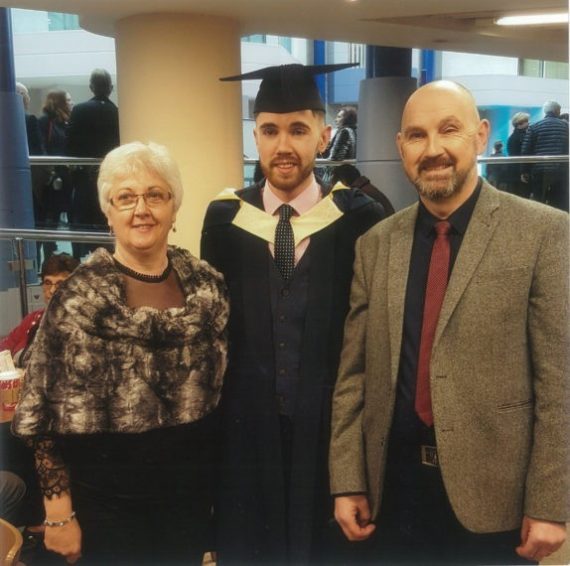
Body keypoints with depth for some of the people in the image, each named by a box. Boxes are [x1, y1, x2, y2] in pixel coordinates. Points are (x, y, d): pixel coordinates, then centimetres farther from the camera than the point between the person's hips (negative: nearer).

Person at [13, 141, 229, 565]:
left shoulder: (206, 283, -3)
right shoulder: (79, 297, -14)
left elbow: (224, 385, 7)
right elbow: (47, 411, -11)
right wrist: (59, 512, -9)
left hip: (192, 480, 4)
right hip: (109, 489, -3)